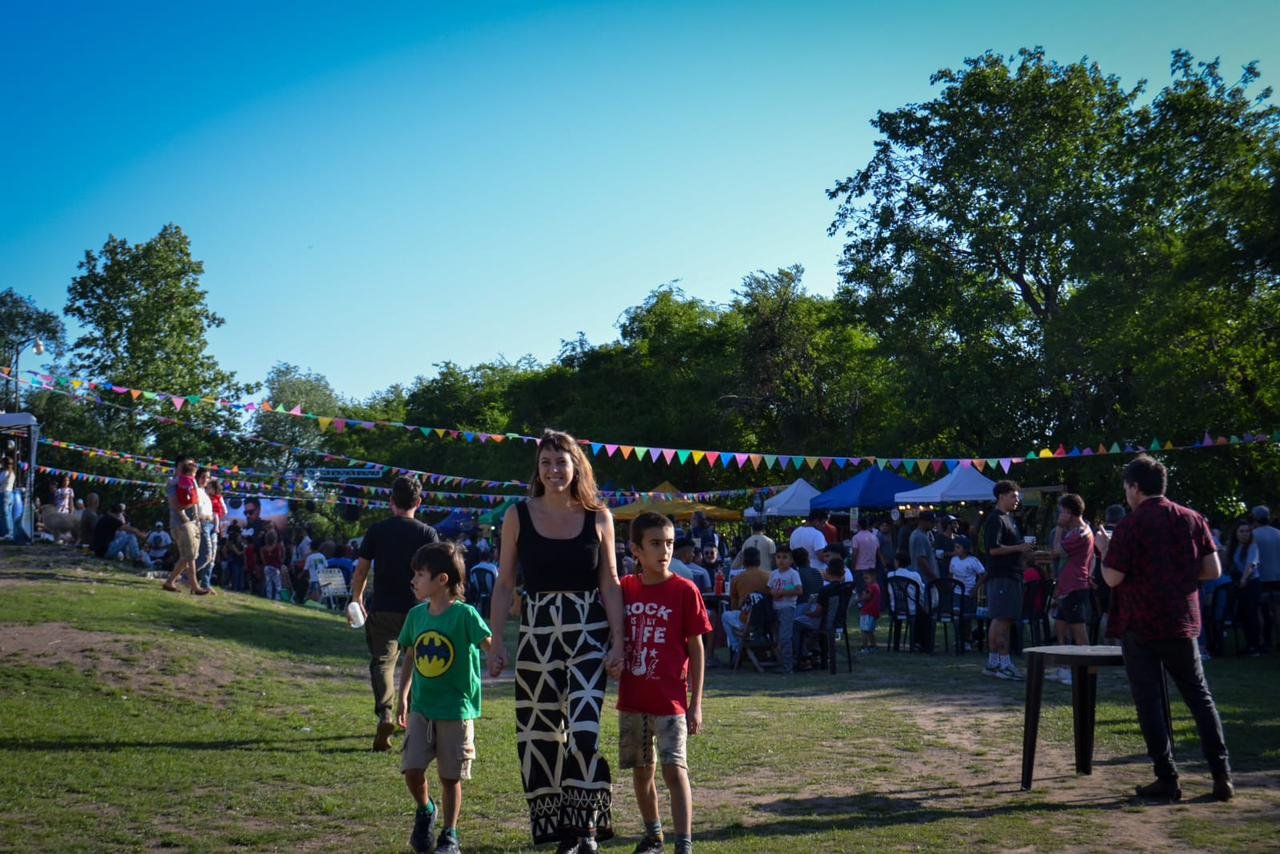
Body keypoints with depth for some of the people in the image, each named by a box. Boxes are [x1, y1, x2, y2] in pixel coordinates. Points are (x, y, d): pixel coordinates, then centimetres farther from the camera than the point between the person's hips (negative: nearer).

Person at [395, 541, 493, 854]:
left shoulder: (464, 614, -13)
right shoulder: (416, 615, 3)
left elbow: (490, 646, -18)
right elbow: (410, 659, 13)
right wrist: (402, 698, 12)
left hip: (456, 709, -4)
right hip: (421, 707, 4)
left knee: (451, 777, 6)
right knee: (411, 769, -2)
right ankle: (426, 811, 27)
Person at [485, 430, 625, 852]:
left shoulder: (598, 517, 2)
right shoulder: (519, 515, 2)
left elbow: (610, 582, 4)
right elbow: (504, 583, 5)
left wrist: (618, 641, -3)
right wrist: (496, 643, 0)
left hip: (589, 635, -1)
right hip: (537, 633, 2)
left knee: (583, 729, -13)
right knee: (539, 733, 6)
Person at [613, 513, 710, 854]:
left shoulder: (684, 590, -7)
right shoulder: (625, 589, 3)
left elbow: (696, 649, -4)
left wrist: (696, 703, -5)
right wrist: (614, 661, -7)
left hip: (670, 700, -4)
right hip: (632, 700, 4)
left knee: (674, 769, -11)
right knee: (641, 770, 15)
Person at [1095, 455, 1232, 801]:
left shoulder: (1130, 526, -11)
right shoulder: (1193, 519, 3)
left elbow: (1112, 578, -11)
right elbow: (1213, 571, 3)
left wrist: (1105, 550, 6)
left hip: (1140, 627, -4)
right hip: (1182, 624, 4)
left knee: (1149, 702, 3)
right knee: (1200, 698, 13)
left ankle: (1167, 780, 4)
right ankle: (1222, 776, 9)